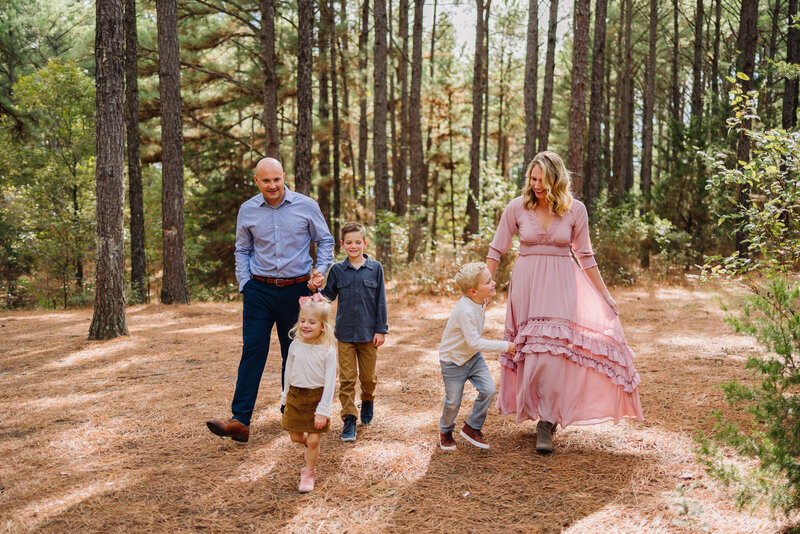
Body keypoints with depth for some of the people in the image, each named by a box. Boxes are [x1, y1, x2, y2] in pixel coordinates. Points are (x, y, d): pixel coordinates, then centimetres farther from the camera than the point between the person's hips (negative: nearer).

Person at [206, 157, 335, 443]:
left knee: (294, 354, 9)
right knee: (252, 351, -7)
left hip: (296, 289, 0)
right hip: (259, 291, 1)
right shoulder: (247, 210, 3)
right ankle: (240, 421, -10)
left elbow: (325, 241, 8)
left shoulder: (306, 206, -2)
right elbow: (242, 250, 14)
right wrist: (245, 284, 3)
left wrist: (321, 270, -8)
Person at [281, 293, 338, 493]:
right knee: (295, 437, 13)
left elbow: (330, 382, -14)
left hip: (317, 397, -4)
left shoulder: (328, 351, -16)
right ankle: (312, 450, 45)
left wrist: (323, 410, -16)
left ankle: (309, 472, 20)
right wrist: (285, 398, 14)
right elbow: (289, 373, 9)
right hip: (295, 396, 4)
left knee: (313, 440, -2)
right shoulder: (295, 345, -3)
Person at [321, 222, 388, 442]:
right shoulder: (337, 269, 1)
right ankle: (349, 419, 9)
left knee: (368, 376, 12)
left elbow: (381, 301, 1)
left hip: (368, 332, 0)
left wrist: (381, 329, -1)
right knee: (347, 378, 1)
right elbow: (328, 296, 4)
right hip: (345, 332, 0)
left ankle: (367, 402, 41)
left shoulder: (375, 268, -1)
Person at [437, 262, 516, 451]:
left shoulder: (481, 301, -7)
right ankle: (445, 431, 35)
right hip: (453, 360, -7)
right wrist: (504, 346, -27)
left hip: (473, 357, 7)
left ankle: (471, 428, 12)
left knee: (489, 390, -8)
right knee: (453, 402, 4)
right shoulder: (466, 310, -34)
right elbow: (474, 342, -33)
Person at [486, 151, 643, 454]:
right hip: (527, 286, 0)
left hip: (561, 286, 0)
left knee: (556, 350, -13)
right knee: (535, 353, -1)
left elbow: (585, 256, 9)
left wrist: (605, 296, 11)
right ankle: (546, 418, 16)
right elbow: (496, 250, 5)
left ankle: (546, 421, -3)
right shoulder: (517, 208, -1)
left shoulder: (575, 210, 1)